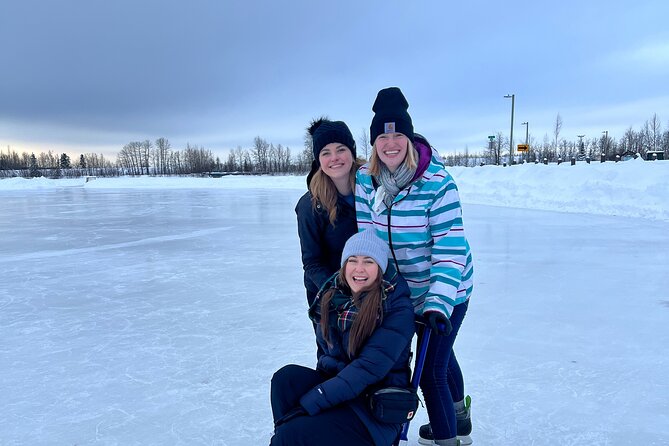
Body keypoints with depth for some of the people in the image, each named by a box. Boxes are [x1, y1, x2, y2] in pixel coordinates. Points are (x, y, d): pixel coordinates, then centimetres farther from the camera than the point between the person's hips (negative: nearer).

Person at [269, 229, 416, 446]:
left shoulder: (397, 306, -16)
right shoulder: (332, 295, 2)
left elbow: (369, 367, -23)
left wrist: (309, 402, -26)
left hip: (377, 410, -6)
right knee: (287, 376, -24)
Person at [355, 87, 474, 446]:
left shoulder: (436, 182, -24)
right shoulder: (366, 180, -8)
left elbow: (450, 248, -25)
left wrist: (438, 304, -31)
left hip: (445, 292, -6)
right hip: (404, 292, 6)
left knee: (431, 369, -1)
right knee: (440, 354, 27)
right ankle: (459, 417, 55)